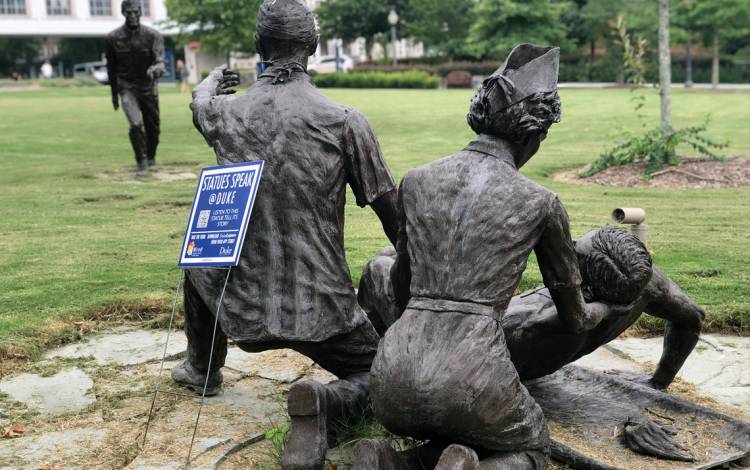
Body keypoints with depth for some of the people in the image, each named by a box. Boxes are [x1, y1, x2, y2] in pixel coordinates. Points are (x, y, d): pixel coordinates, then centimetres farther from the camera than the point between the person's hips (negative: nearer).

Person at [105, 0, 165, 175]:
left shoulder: (153, 35, -11)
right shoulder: (113, 38, -7)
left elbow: (160, 61, -23)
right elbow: (111, 67, 5)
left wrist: (156, 68, -48)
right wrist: (114, 93, 10)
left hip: (149, 87, 1)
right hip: (127, 87, -1)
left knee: (153, 127, 10)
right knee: (136, 124, -18)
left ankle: (151, 159, 36)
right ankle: (141, 162, -1)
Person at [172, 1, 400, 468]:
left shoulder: (225, 113, -2)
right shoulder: (345, 121, -12)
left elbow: (200, 100, 24)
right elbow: (392, 212, -2)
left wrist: (216, 79, 48)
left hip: (241, 308, 4)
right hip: (321, 309, -3)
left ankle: (202, 368, 49)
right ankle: (322, 401, -11)